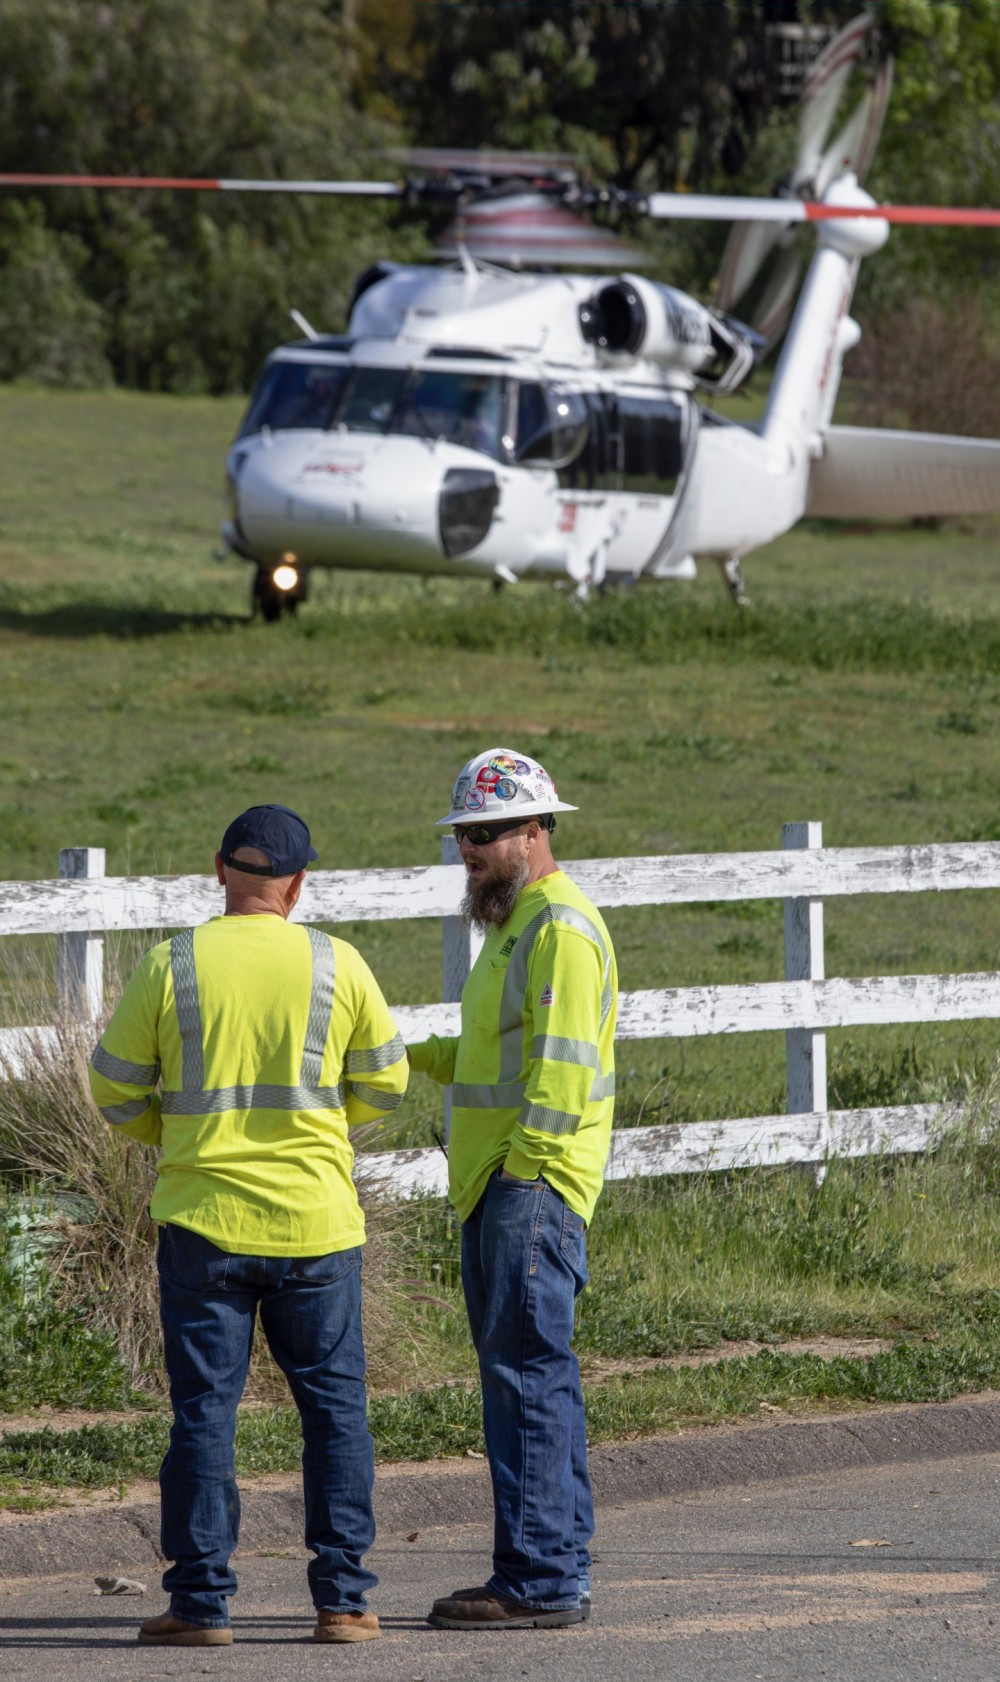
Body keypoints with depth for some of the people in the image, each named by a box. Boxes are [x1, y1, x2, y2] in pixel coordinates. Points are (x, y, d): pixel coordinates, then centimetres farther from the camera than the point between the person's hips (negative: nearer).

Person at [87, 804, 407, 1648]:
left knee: (204, 1410, 4)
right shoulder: (336, 966, -3)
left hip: (204, 1220, 0)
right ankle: (343, 1596, 5)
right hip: (315, 1223, 0)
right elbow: (384, 1083, 7)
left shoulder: (171, 967, -5)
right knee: (335, 1406, 8)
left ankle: (202, 1601, 3)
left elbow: (115, 1087, 2)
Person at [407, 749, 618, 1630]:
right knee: (530, 1371, 12)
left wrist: (526, 1164, -21)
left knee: (526, 1368, -12)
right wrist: (420, 1057, 15)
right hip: (493, 1186, 11)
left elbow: (563, 1063, -19)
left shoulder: (561, 926, -12)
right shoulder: (512, 922, 21)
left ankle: (539, 1578, -14)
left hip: (534, 1184, -11)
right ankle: (559, 1570, 15)